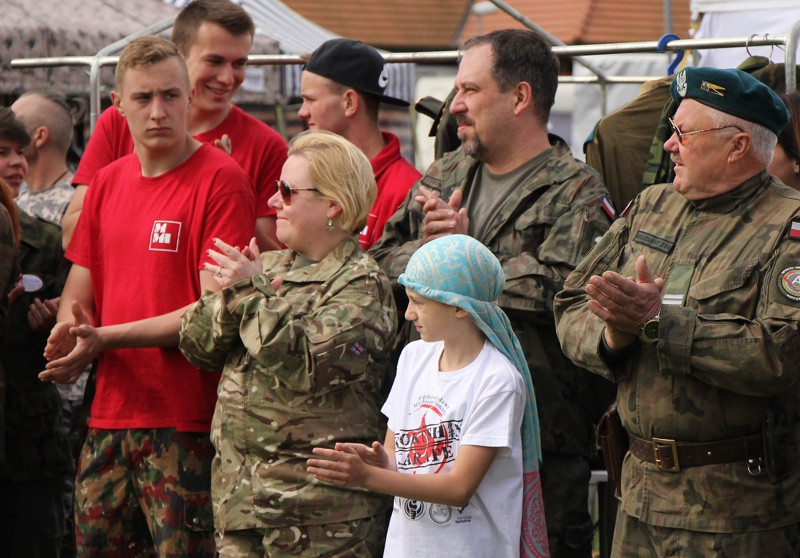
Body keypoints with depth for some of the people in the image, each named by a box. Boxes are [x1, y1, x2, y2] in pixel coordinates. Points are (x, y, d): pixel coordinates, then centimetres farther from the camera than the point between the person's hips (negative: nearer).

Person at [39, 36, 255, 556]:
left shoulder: (222, 179, -8)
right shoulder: (107, 181, 14)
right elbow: (80, 287, 17)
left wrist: (105, 337, -15)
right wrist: (69, 330, -7)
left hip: (184, 420, -6)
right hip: (110, 412, 6)